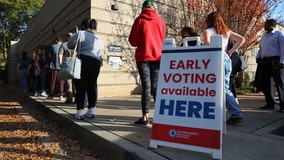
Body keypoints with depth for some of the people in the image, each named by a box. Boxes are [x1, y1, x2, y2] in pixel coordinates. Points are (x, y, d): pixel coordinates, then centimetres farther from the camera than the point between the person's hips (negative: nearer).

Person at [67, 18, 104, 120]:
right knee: (92, 85, 10)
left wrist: (75, 34, 21)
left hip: (83, 61, -5)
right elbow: (101, 51, 20)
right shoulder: (98, 38, 20)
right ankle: (91, 110, 11)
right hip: (95, 62, 5)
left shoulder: (80, 33, 2)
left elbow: (69, 45, 3)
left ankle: (80, 111, 0)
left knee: (81, 86, 0)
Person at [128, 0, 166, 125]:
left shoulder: (140, 20, 0)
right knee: (156, 87, 7)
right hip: (157, 57, 3)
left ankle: (145, 117, -3)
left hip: (143, 57, -2)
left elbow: (133, 41, -2)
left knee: (146, 87, -2)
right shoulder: (160, 21, 9)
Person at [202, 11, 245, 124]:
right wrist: (230, 51, 9)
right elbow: (241, 39, 13)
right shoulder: (226, 31, 18)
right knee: (225, 88, 10)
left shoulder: (208, 31, 0)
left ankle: (237, 115, 1)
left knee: (224, 89, -2)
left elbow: (206, 41, -22)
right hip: (226, 59, 7)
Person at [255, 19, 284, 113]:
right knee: (265, 83, 8)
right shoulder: (264, 36, 20)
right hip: (265, 61, 7)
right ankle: (270, 103, 19)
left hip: (276, 61, -7)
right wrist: (258, 57, 10)